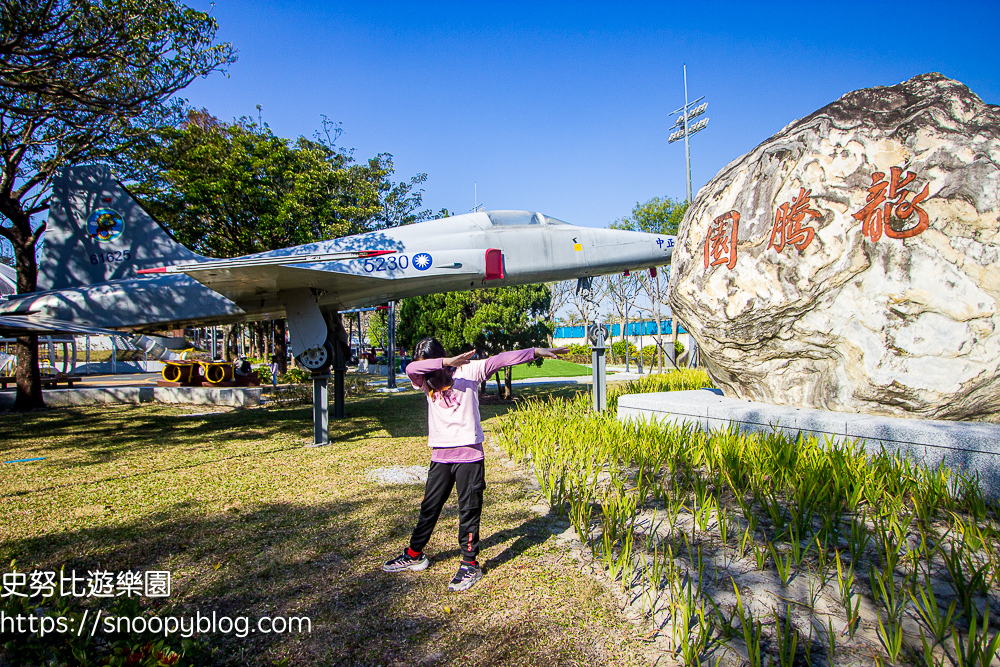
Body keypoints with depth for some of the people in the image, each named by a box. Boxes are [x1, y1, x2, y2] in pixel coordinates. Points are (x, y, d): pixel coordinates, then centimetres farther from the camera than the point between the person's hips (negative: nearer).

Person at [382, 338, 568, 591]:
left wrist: (538, 351, -10)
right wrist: (447, 362, -21)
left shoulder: (469, 371, -1)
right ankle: (414, 555, 32)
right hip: (440, 455, 4)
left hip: (469, 454, -4)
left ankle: (470, 565, 15)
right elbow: (411, 369, -13)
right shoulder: (426, 381, 7)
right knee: (429, 507, 15)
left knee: (469, 510, 3)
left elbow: (500, 360, -6)